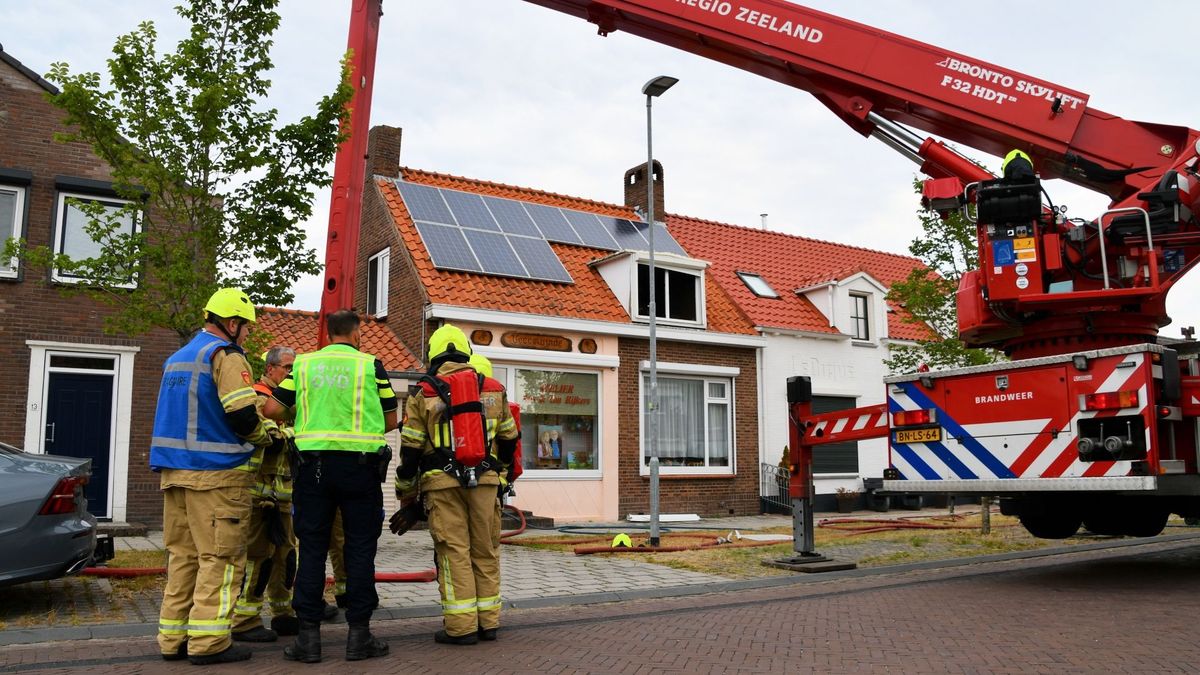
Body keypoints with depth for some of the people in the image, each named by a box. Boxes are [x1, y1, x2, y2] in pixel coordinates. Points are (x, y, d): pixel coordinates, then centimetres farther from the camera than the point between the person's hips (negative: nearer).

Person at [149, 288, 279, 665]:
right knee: (221, 557, -4)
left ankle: (173, 638, 15)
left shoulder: (176, 358, 19)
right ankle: (208, 641, -3)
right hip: (216, 471, -9)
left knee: (183, 554, 12)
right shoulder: (226, 356, -10)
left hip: (174, 470, 9)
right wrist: (269, 440, 1)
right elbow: (243, 417, -18)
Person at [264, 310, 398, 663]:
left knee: (312, 548, 7)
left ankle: (308, 635, 9)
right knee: (360, 550, 5)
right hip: (359, 464, -2)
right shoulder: (371, 365, 1)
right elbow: (391, 420, 6)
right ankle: (359, 634, 8)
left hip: (314, 461, 2)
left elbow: (272, 409, 5)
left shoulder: (303, 363, 8)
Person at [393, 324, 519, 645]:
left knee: (454, 552, 1)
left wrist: (406, 495, 12)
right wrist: (501, 475, 30)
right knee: (485, 551, 10)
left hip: (443, 484, -2)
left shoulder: (423, 395, 1)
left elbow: (410, 450, 1)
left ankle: (461, 626, 0)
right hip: (486, 481, 3)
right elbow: (509, 440, 16)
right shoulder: (493, 390, 9)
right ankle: (488, 622, 15)